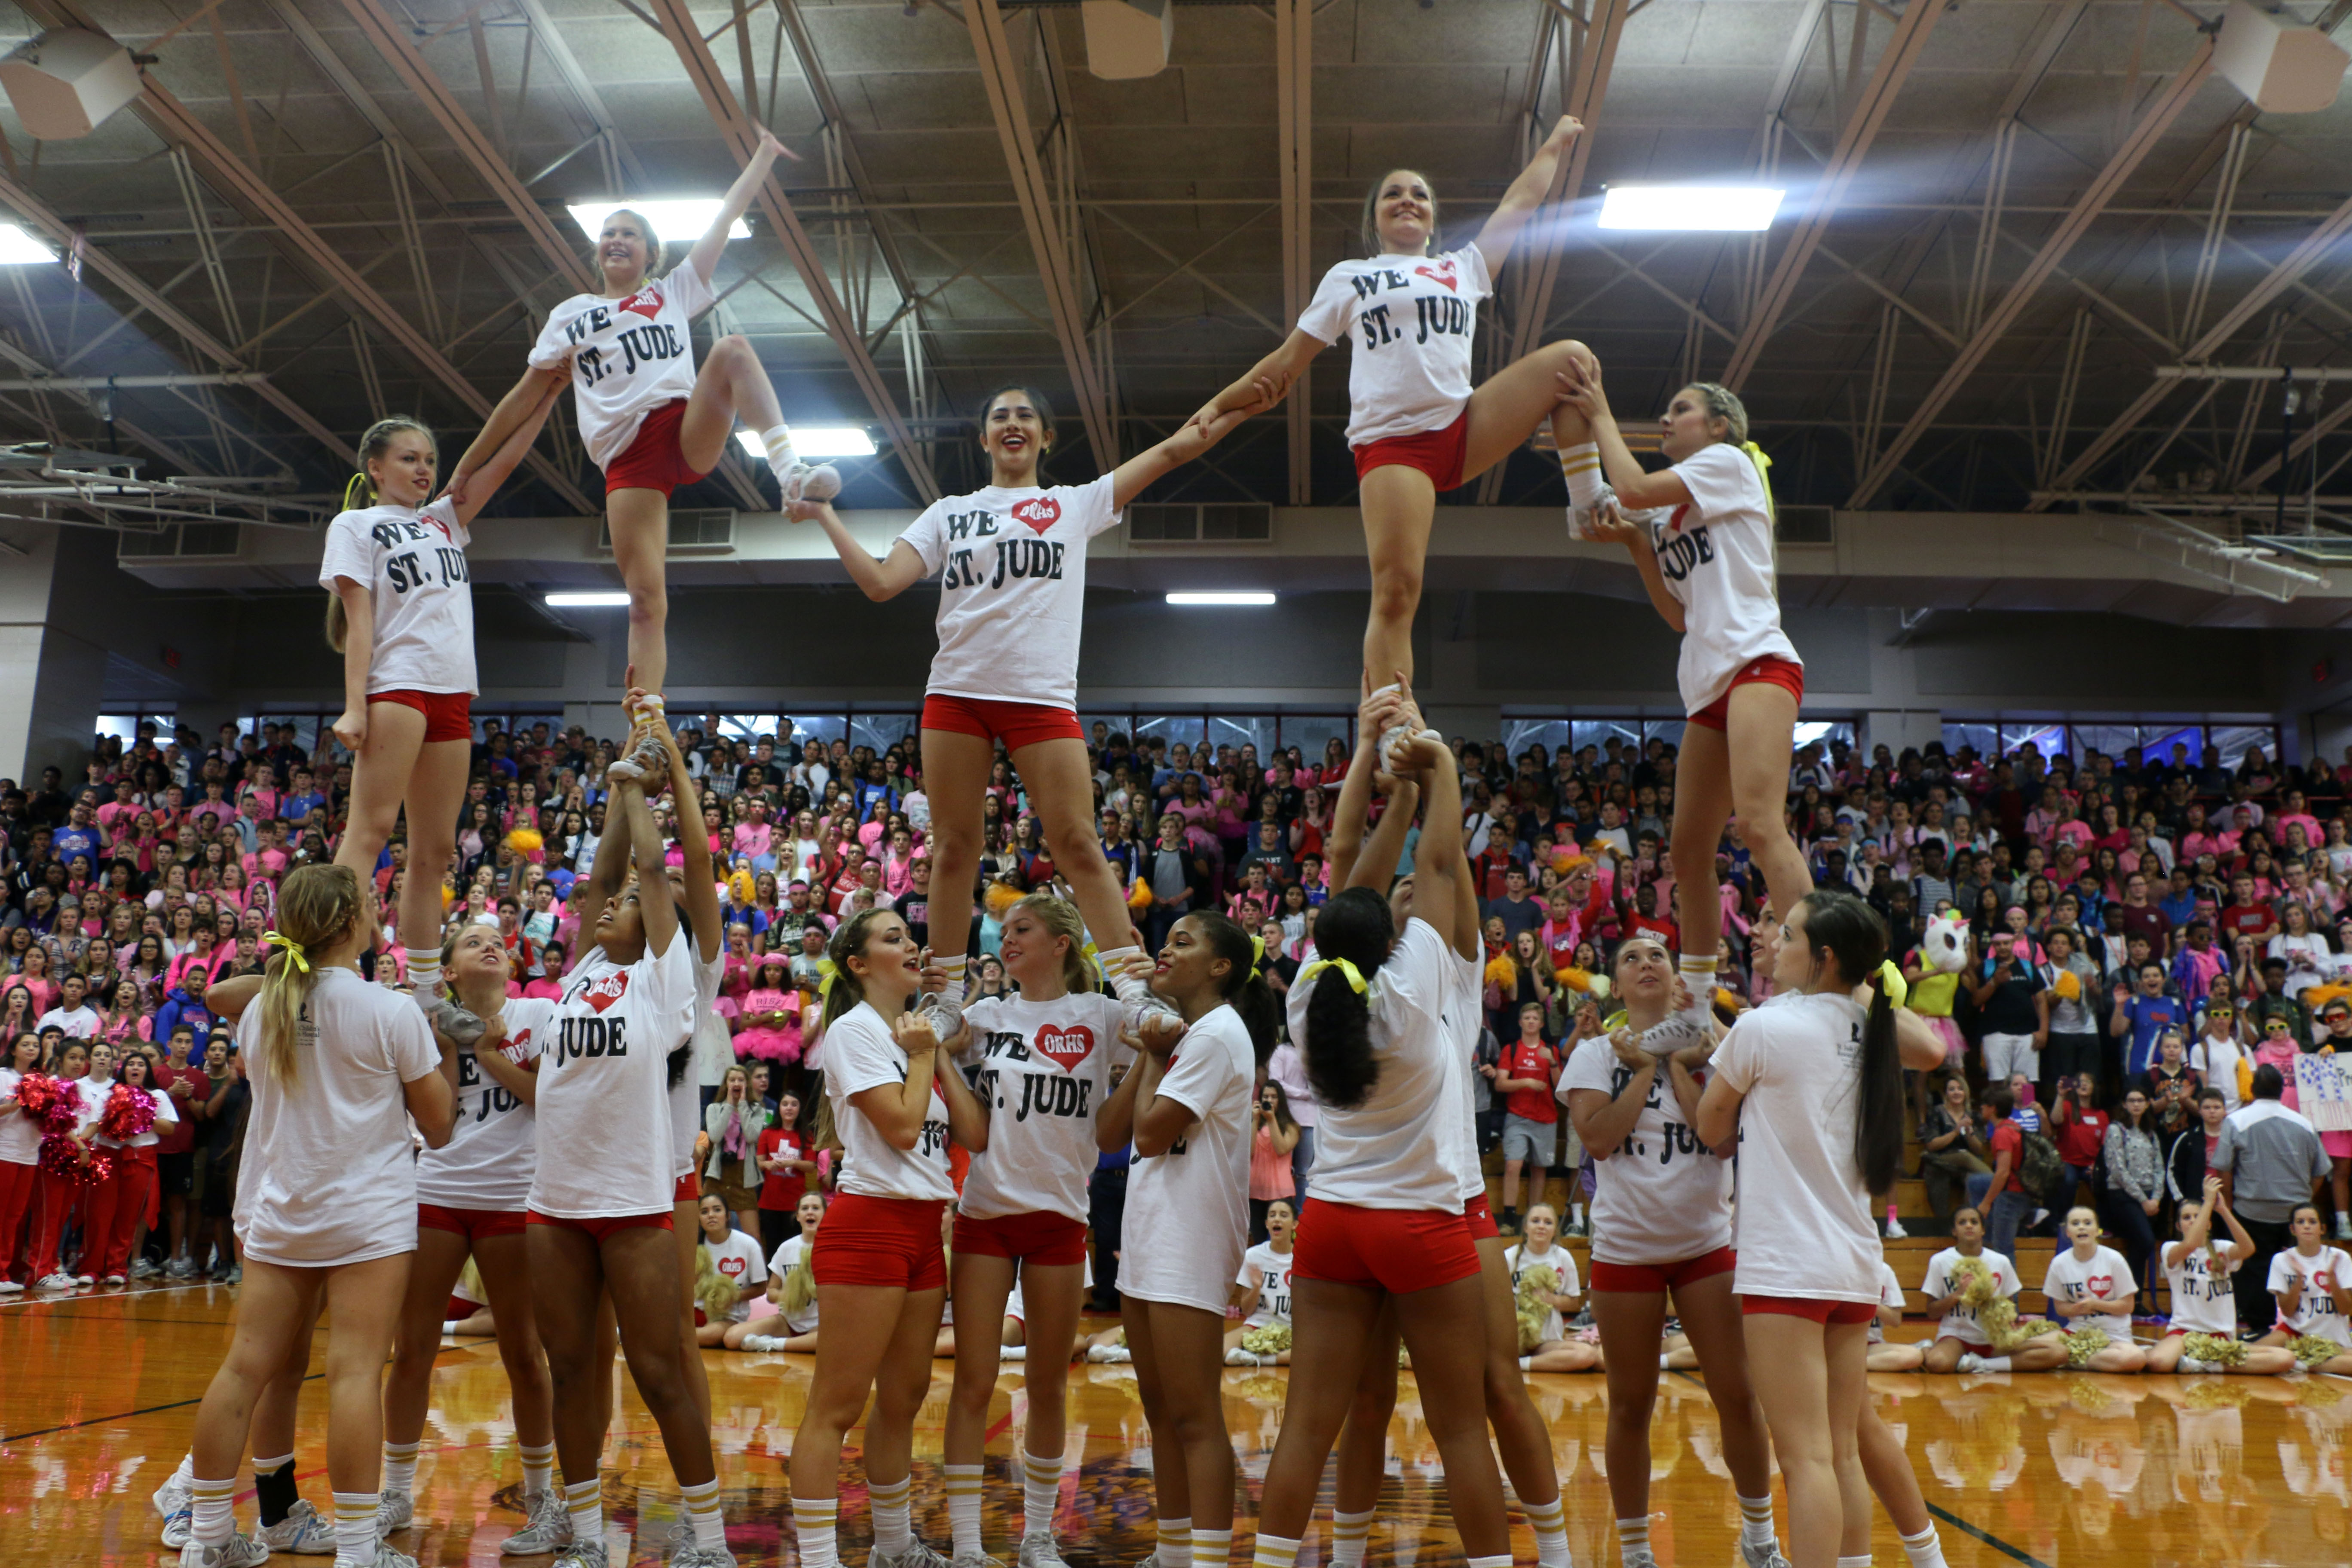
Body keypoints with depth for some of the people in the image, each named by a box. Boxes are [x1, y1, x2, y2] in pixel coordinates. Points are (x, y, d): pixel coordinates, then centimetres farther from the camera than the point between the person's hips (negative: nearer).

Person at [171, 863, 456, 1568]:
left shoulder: (262, 1006, 5)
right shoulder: (390, 1011, -10)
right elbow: (437, 1121, -4)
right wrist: (447, 1052, 10)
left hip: (275, 1212, 6)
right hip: (365, 1215, -6)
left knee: (250, 1367, 9)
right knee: (354, 1372, -6)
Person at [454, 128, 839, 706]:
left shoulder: (674, 291, 21)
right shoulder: (569, 316, 22)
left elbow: (728, 215, 19)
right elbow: (526, 396, 22)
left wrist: (763, 155, 15)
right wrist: (468, 466, 21)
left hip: (689, 430, 0)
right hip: (627, 458, 0)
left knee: (733, 349, -29)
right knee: (645, 602, -10)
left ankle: (790, 470, -43)